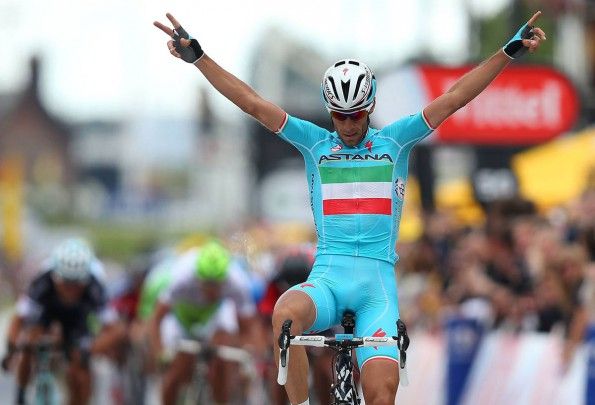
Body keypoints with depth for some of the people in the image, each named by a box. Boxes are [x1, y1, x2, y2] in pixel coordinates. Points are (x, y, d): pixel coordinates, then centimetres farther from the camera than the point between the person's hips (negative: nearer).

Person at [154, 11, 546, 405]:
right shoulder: (315, 142, 11)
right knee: (286, 315, -36)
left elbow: (454, 99, 5)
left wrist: (510, 52, -1)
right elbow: (253, 103, 7)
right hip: (328, 276, 0)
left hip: (378, 279, 0)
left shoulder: (395, 140, 10)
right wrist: (197, 57, 1)